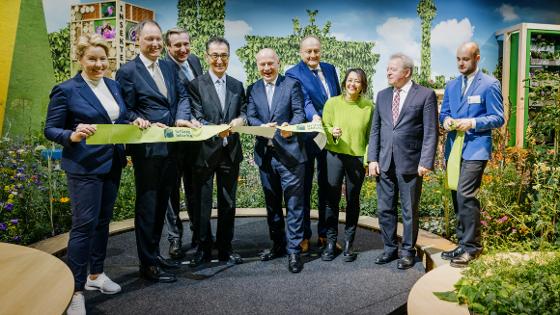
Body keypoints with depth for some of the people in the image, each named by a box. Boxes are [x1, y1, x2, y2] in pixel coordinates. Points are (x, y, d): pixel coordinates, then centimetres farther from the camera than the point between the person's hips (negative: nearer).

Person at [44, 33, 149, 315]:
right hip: (84, 167, -7)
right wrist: (73, 136, -28)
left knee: (103, 220, 15)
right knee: (84, 224, -5)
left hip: (112, 164, 7)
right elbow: (50, 130, -8)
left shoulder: (113, 85, 9)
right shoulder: (66, 90, -10)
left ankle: (96, 274, 31)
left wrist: (136, 123, -5)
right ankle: (75, 290, 7)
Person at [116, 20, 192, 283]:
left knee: (161, 203, 17)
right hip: (147, 148, -7)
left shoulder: (168, 68, 14)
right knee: (147, 205, 3)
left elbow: (182, 95, 9)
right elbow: (126, 112, -9)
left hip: (170, 147, 7)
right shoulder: (128, 71, -6)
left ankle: (155, 254, 33)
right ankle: (148, 264, 15)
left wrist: (182, 118, -9)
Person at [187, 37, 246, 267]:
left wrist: (241, 119, -16)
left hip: (231, 152, 4)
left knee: (228, 202, 11)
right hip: (205, 151, -3)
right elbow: (197, 119, -9)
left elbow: (243, 112, 8)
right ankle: (203, 248, 20)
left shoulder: (237, 86, 12)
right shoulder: (196, 85, -1)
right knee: (202, 203, 5)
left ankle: (225, 248, 24)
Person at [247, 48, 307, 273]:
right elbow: (250, 117, 3)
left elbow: (299, 112, -6)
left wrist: (290, 127, -27)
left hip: (289, 151, -4)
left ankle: (294, 250, 5)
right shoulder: (252, 90, 13)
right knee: (272, 202, 14)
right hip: (265, 153, 5)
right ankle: (278, 244, 28)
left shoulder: (292, 84, 3)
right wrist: (263, 127, -18)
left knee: (294, 202, -3)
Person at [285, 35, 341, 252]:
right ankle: (304, 236, 17)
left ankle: (324, 234, 25)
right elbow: (304, 100, -23)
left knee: (327, 187, 12)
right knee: (304, 188, 6)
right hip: (307, 138, -5)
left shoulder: (330, 69, 11)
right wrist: (314, 116, -41)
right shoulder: (293, 74, -7)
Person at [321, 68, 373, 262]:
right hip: (334, 155, 0)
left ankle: (349, 243, 18)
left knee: (353, 200, 6)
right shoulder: (332, 103, 3)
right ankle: (331, 242, 12)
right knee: (332, 198, 0)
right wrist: (332, 132, -16)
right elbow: (324, 126, 5)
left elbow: (371, 135, 5)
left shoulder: (368, 106, 3)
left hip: (358, 157, 0)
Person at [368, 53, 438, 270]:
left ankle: (408, 252, 22)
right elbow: (375, 129, 11)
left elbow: (431, 132, -6)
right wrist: (372, 158, 3)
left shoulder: (425, 95, -3)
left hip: (410, 163, -4)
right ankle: (389, 249, 26)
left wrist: (426, 162, -13)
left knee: (410, 211, 7)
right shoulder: (382, 95, 12)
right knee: (385, 209, 11)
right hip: (384, 162, 5)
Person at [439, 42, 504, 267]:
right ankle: (463, 243, 21)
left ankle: (470, 246, -2)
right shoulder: (451, 85, 16)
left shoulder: (490, 84, -2)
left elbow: (498, 118, -4)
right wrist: (446, 120, -6)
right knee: (458, 197, 10)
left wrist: (472, 123, -18)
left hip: (475, 149, -6)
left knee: (465, 196, -14)